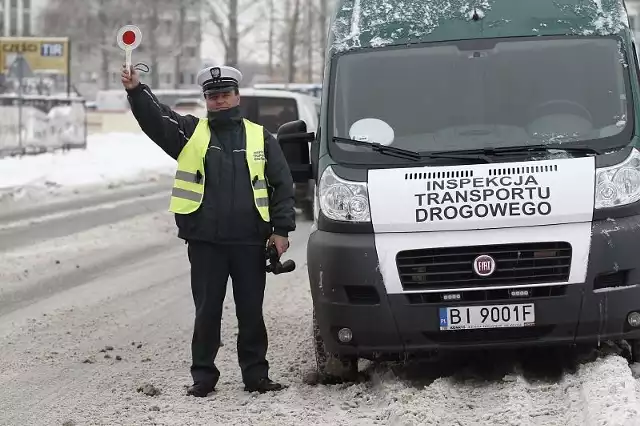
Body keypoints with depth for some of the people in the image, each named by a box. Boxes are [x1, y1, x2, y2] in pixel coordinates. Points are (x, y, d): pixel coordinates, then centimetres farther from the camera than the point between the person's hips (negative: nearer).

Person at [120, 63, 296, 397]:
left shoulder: (260, 137, 9)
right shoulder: (190, 132, 7)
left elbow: (282, 184, 8)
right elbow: (155, 118, -9)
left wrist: (282, 229, 0)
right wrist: (136, 91, -28)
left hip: (250, 242, 1)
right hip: (205, 242, -1)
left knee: (251, 312, 7)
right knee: (207, 312, 3)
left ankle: (256, 374, 16)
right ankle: (203, 376, 11)